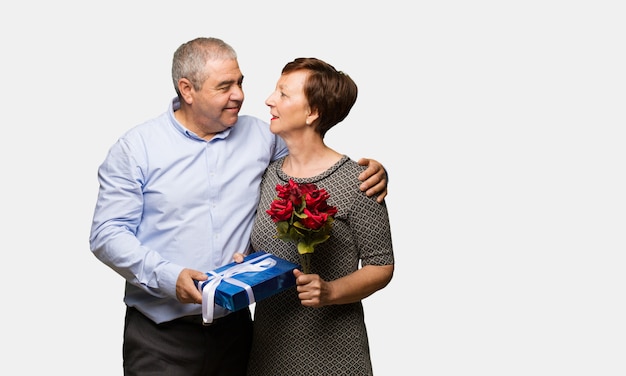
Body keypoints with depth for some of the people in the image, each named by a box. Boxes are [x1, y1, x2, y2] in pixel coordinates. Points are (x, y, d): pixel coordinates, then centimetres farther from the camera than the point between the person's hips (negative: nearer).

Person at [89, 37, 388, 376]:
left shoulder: (258, 136, 4)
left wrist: (370, 170, -4)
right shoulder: (136, 147, -4)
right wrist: (167, 276, -22)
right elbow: (107, 234, -7)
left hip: (235, 326, 3)